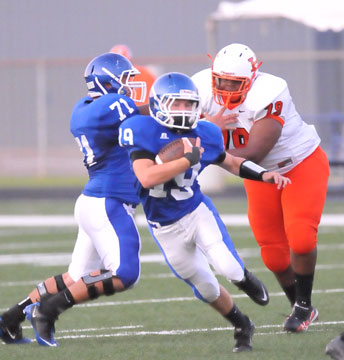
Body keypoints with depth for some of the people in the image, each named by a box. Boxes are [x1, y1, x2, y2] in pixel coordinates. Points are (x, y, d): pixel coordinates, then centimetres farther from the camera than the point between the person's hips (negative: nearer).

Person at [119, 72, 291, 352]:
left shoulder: (203, 134, -8)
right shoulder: (143, 131, -22)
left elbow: (230, 162, 12)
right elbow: (146, 178, -35)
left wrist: (264, 175, -2)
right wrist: (189, 159, -33)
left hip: (198, 212, 1)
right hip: (166, 229, -1)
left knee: (227, 267, -22)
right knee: (205, 287, 10)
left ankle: (244, 278, 15)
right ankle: (242, 327, 35)